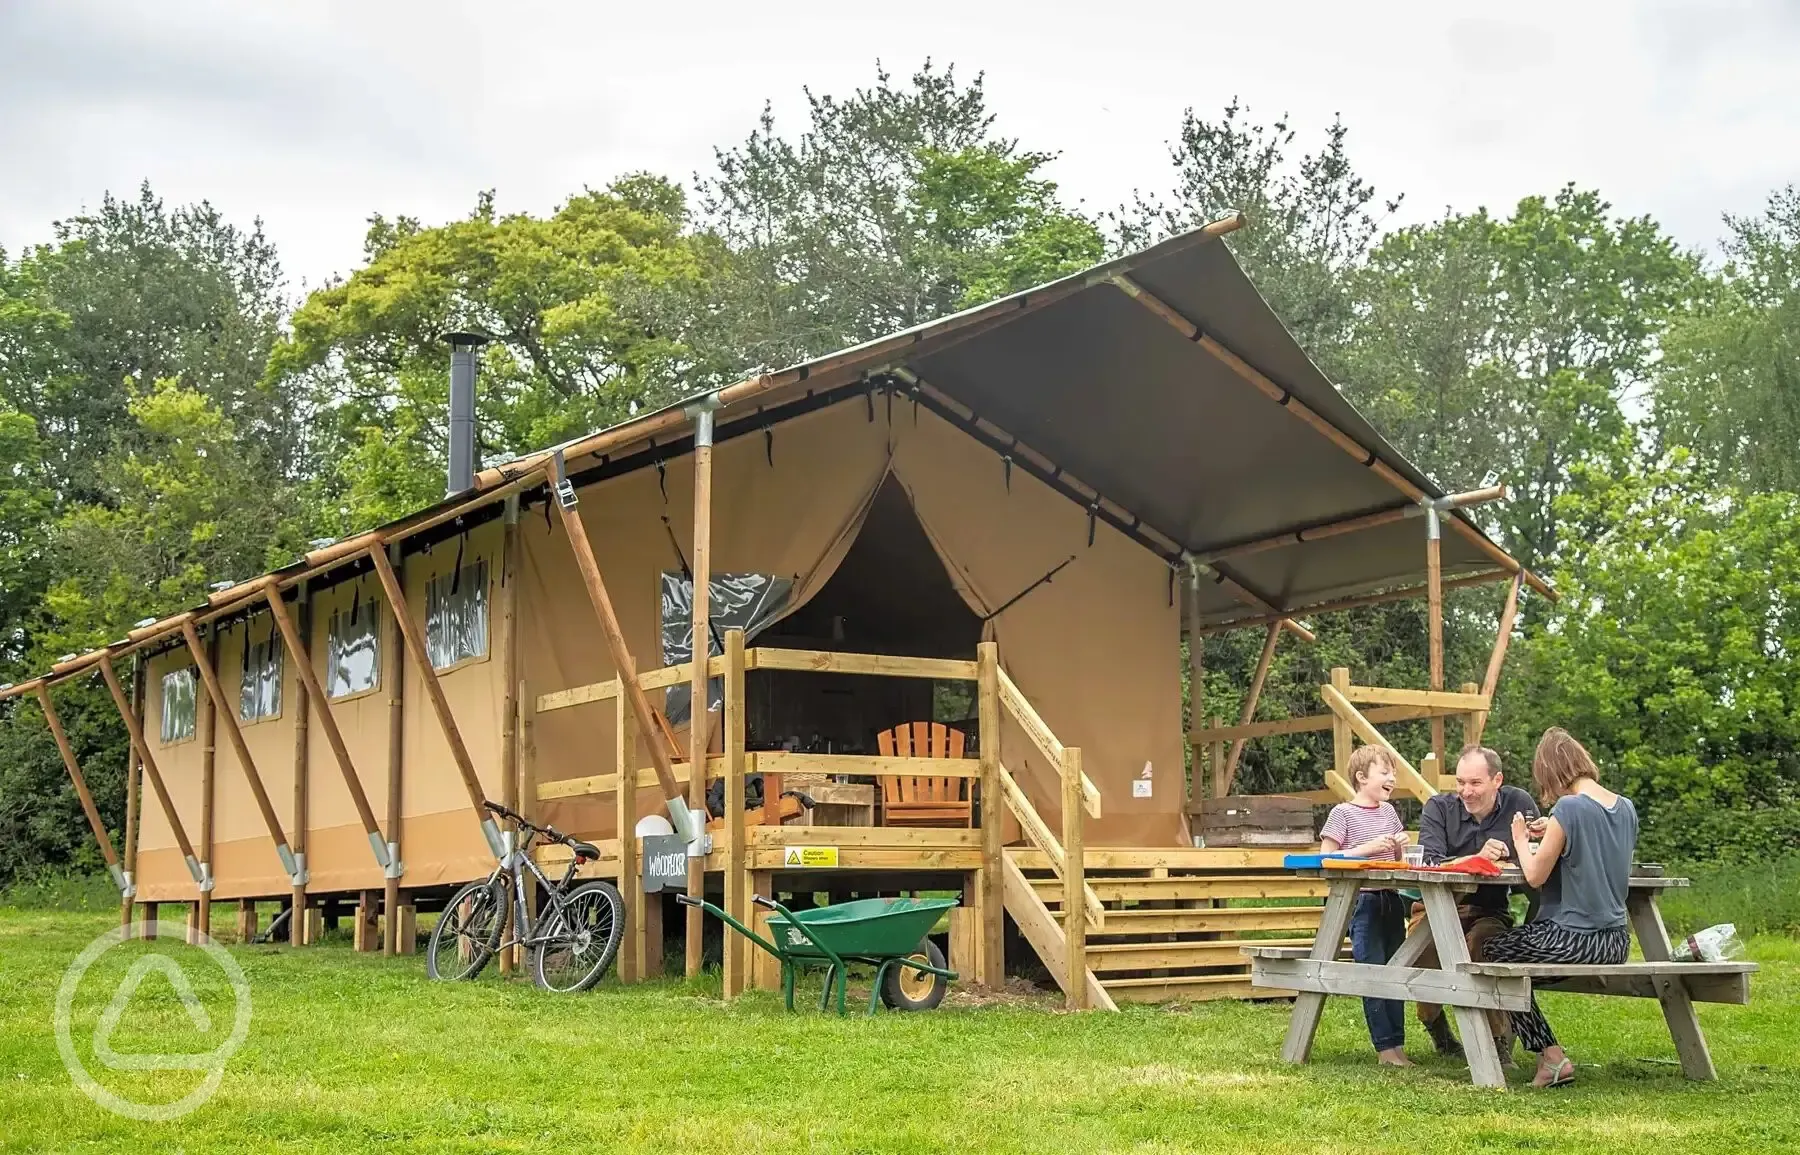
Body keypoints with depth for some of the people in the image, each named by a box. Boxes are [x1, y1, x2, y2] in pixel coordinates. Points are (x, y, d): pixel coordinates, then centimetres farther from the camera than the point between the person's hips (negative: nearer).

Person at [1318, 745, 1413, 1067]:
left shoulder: (1389, 811, 14)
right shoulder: (1343, 813, -5)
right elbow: (1327, 858, -9)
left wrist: (1401, 846, 2)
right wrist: (1367, 848, -17)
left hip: (1391, 898, 6)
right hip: (1362, 899, -6)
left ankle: (1398, 1043, 14)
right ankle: (1385, 1046, 0)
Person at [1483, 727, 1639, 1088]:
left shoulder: (1568, 809, -18)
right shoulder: (1626, 808, 6)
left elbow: (1535, 876, -13)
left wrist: (1521, 840, 4)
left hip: (1574, 939, -8)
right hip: (1615, 942, 8)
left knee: (1494, 951, 15)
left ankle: (1551, 1057, 8)